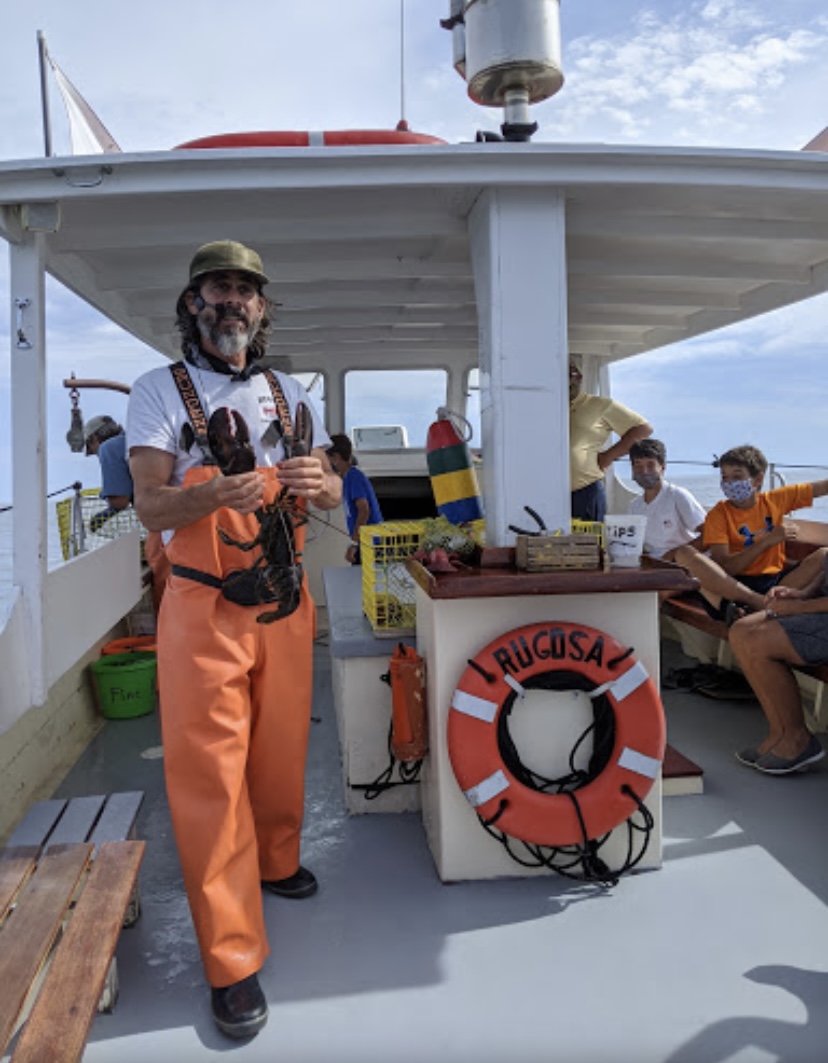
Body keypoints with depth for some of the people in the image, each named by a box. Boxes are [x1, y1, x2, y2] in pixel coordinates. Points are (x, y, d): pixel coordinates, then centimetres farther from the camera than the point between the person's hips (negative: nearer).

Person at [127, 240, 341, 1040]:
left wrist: (321, 480, -15)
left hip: (285, 604, 4)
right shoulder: (160, 391, -2)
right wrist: (214, 493, -31)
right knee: (210, 771, -2)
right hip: (205, 611, -4)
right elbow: (150, 507, -10)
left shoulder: (290, 394, 11)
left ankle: (275, 861, 42)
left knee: (281, 752, 16)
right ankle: (232, 958, 10)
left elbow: (332, 491, 10)